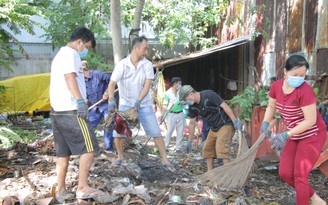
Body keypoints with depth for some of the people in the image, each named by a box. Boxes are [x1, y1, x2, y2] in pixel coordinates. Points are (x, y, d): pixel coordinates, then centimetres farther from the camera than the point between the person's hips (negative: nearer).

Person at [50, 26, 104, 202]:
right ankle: (82, 188, -4)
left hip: (57, 110, 10)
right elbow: (69, 77, -21)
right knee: (89, 147, -5)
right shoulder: (71, 53, -6)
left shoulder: (60, 54, 25)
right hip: (70, 111, -10)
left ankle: (61, 190, 13)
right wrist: (81, 101, -30)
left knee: (63, 153, 11)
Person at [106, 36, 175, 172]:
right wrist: (111, 99, -34)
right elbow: (111, 84, -17)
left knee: (156, 132, -3)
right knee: (118, 132, -3)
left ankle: (165, 160, 5)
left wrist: (139, 100, -26)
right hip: (125, 104, -1)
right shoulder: (122, 65, -10)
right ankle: (120, 157, 22)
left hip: (144, 104, 1)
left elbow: (147, 85, -13)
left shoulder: (147, 65, -6)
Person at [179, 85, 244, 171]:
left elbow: (225, 106, -21)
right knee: (207, 149, 8)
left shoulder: (208, 95, -20)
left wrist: (235, 122, -25)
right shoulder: (192, 107, 2)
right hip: (214, 128, 8)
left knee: (221, 148, -18)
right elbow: (192, 123, 11)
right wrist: (189, 141, 15)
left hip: (225, 125, -8)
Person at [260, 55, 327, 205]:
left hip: (313, 135, -7)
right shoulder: (276, 86, -6)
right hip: (295, 136, 7)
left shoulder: (305, 90, -26)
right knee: (285, 173, 6)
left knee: (299, 176, -5)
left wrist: (285, 135, -29)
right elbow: (271, 107, 11)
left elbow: (310, 120, -26)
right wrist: (265, 123, -5)